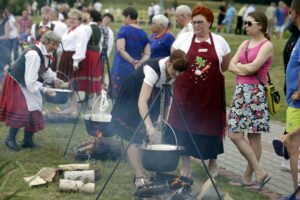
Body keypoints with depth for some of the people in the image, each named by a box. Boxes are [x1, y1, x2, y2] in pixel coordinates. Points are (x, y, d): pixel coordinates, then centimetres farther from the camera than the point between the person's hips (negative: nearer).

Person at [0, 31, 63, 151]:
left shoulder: (47, 53, -4)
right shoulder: (34, 55, -33)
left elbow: (45, 69, 13)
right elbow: (30, 81, -33)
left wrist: (53, 79, -2)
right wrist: (44, 90, -33)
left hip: (28, 83, 10)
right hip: (16, 82, -10)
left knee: (33, 109, 8)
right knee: (22, 110, -16)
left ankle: (28, 141, 16)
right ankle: (10, 139, -2)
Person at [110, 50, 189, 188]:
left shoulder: (175, 73, -17)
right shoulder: (153, 69, -37)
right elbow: (142, 101, -44)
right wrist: (149, 126, -51)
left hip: (155, 96, 6)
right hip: (132, 98, -6)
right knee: (136, 137, -12)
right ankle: (139, 177, -8)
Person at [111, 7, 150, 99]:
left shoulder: (124, 29, -5)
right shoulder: (144, 33, 10)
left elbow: (121, 50, -15)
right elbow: (147, 54, 2)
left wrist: (133, 62, -12)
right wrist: (139, 63, -9)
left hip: (122, 68, -5)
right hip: (137, 71, 5)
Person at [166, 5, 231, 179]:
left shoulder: (220, 41, 3)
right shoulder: (184, 38, 1)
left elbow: (225, 66, 15)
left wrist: (211, 73, 10)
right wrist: (186, 73, 5)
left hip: (211, 94, 0)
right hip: (186, 91, 0)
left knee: (211, 125, 6)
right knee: (185, 125, 1)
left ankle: (213, 161, 24)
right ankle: (185, 163, 11)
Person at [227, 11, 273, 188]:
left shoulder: (267, 45, -7)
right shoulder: (245, 44, 16)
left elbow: (253, 67, -16)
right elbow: (231, 66, 8)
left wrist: (240, 65, 2)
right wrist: (245, 70, -8)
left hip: (256, 93, -8)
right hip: (241, 91, 8)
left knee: (254, 136, -4)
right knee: (234, 134, 2)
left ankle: (249, 176, 4)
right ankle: (259, 172, 7)